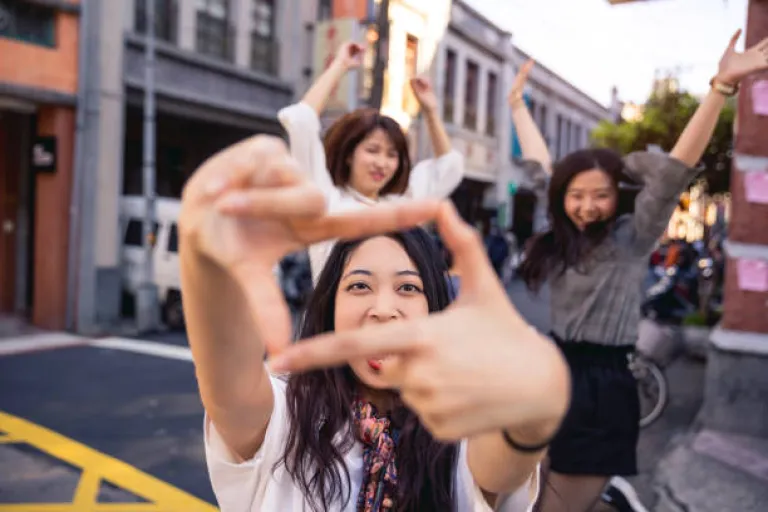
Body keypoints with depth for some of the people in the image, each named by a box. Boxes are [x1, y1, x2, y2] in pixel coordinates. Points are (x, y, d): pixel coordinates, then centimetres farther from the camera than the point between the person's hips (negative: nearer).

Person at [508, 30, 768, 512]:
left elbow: (675, 171, -20)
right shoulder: (555, 235, 6)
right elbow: (540, 163, 15)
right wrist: (518, 102, 25)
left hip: (599, 391, -5)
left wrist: (722, 87, -29)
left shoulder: (632, 238, -7)